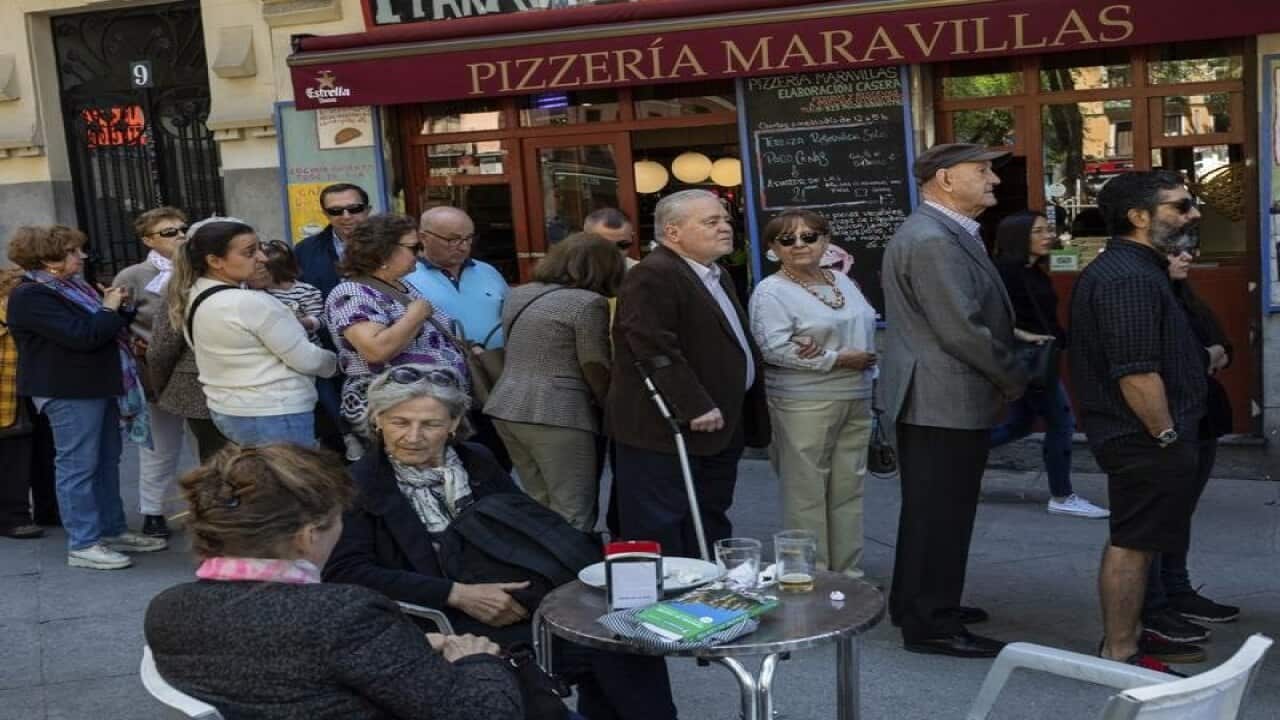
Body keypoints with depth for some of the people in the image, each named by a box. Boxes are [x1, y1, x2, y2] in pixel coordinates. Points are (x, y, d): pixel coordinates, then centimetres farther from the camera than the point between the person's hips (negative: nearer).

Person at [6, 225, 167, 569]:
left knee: (107, 462, 14)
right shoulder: (30, 296, -16)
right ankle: (82, 545, 1)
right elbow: (82, 336, -25)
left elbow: (103, 328, 20)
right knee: (78, 466, -5)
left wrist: (116, 307, 0)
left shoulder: (70, 287, 13)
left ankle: (113, 531, 23)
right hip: (70, 392, -10)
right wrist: (109, 309, -9)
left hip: (98, 386, 10)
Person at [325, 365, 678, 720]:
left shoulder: (478, 462, 15)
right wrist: (457, 594, -19)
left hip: (520, 606, 6)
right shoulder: (356, 486, 0)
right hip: (445, 626, -6)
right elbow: (344, 573, -13)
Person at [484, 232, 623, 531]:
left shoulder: (519, 295, 14)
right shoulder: (587, 303, -11)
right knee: (573, 518, -2)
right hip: (558, 416, -8)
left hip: (506, 408, 8)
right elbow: (597, 370, -9)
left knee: (538, 507, 17)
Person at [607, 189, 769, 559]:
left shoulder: (716, 276, 18)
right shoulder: (652, 276, -15)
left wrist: (746, 417, 20)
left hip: (719, 429, 10)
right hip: (667, 432, -10)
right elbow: (656, 349, -24)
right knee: (661, 535, -3)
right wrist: (695, 408, -25)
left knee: (710, 529, 16)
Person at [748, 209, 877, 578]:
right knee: (807, 493, -3)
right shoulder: (771, 292, -7)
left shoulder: (842, 282, 14)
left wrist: (819, 352, -9)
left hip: (856, 400, 7)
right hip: (804, 405, -6)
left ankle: (849, 572, 19)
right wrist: (838, 360, -16)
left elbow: (866, 325, 12)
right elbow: (774, 347, -18)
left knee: (849, 489, 10)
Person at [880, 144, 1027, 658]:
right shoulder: (931, 240, -20)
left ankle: (918, 605, 31)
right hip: (944, 401, -11)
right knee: (939, 514, -2)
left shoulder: (947, 234, 15)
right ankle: (931, 625, 6)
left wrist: (1003, 379, 10)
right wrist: (1014, 381, -11)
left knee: (932, 511, 19)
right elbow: (962, 330, -24)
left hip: (939, 398, 11)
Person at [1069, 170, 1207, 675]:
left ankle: (1125, 635, 28)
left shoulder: (1124, 268, 14)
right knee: (1133, 543, -2)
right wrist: (1168, 437, -18)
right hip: (1145, 438, -11)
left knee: (1132, 541, 18)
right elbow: (1136, 373, -26)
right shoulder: (1129, 278, -21)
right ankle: (1120, 653, 6)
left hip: (1135, 437, 11)